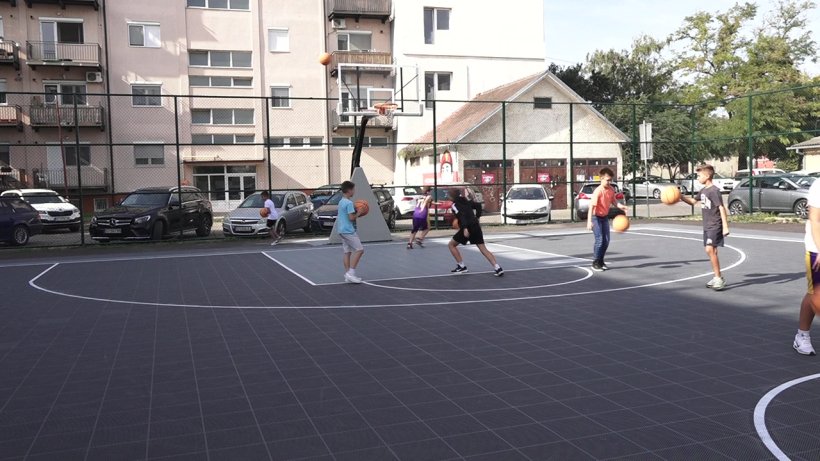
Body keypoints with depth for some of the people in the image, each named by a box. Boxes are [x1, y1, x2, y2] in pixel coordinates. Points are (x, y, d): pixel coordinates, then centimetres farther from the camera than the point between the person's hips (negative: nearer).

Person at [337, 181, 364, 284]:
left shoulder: (341, 202, 15)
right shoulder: (349, 203, -15)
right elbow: (351, 217, -20)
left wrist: (355, 212, 15)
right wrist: (358, 213, -5)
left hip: (342, 230, 10)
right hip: (348, 230, -10)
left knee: (347, 252, 9)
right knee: (359, 249, -8)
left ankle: (348, 274, 9)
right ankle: (351, 272, -12)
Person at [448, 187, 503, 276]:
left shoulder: (455, 205, -3)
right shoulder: (466, 201, 17)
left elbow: (462, 216, -19)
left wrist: (465, 228, -30)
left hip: (467, 228, -6)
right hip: (476, 226, 7)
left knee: (451, 245, 13)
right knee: (483, 249, 4)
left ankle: (461, 266, 10)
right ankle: (498, 268, -10)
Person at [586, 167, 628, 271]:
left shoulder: (611, 189, -6)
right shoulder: (598, 191, -26)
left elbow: (613, 200, 12)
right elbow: (591, 206, -30)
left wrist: (620, 205, -10)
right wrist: (589, 221, -37)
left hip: (605, 217, 7)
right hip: (596, 217, -7)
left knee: (606, 240, 6)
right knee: (599, 240, -11)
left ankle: (601, 261, 21)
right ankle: (595, 263, 1)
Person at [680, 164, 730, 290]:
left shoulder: (714, 190, -16)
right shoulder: (704, 190, 11)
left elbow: (722, 208, -19)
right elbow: (693, 201, 26)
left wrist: (725, 227, -23)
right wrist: (680, 196, 12)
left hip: (715, 226, -9)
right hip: (707, 226, 9)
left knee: (710, 249, -17)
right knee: (711, 251, 12)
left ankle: (719, 278, -12)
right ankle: (717, 277, 21)